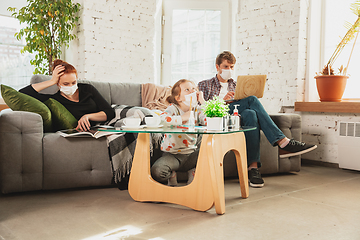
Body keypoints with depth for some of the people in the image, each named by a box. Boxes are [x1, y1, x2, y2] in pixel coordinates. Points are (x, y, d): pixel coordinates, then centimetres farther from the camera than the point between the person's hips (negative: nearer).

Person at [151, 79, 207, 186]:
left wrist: (202, 102, -10)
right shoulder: (173, 108, -8)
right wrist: (182, 117, -24)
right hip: (172, 154, -4)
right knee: (156, 172, -30)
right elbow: (162, 119, -30)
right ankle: (171, 175, 9)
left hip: (191, 153, 4)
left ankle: (194, 173, 12)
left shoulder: (197, 109, 4)